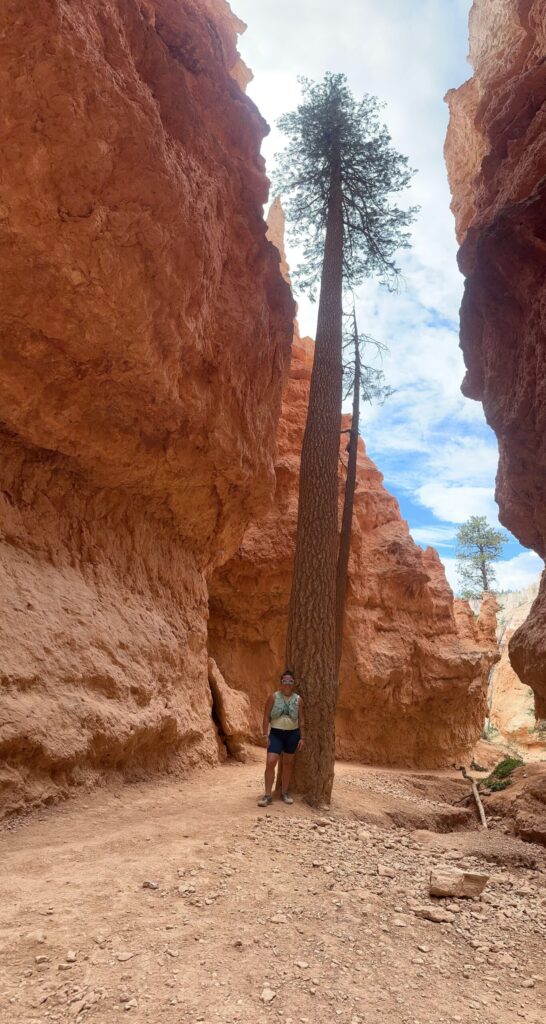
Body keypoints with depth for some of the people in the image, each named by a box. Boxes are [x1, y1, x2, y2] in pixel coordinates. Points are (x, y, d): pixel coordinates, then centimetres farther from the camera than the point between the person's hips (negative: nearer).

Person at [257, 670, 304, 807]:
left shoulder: (298, 699, 0)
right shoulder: (274, 697, -6)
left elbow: (301, 720, 5)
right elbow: (266, 717, -5)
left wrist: (302, 738, 2)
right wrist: (265, 735, -10)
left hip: (292, 734, 2)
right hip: (276, 733, -2)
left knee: (288, 763, 11)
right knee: (270, 762, -11)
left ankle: (284, 792, 26)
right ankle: (267, 795, -1)